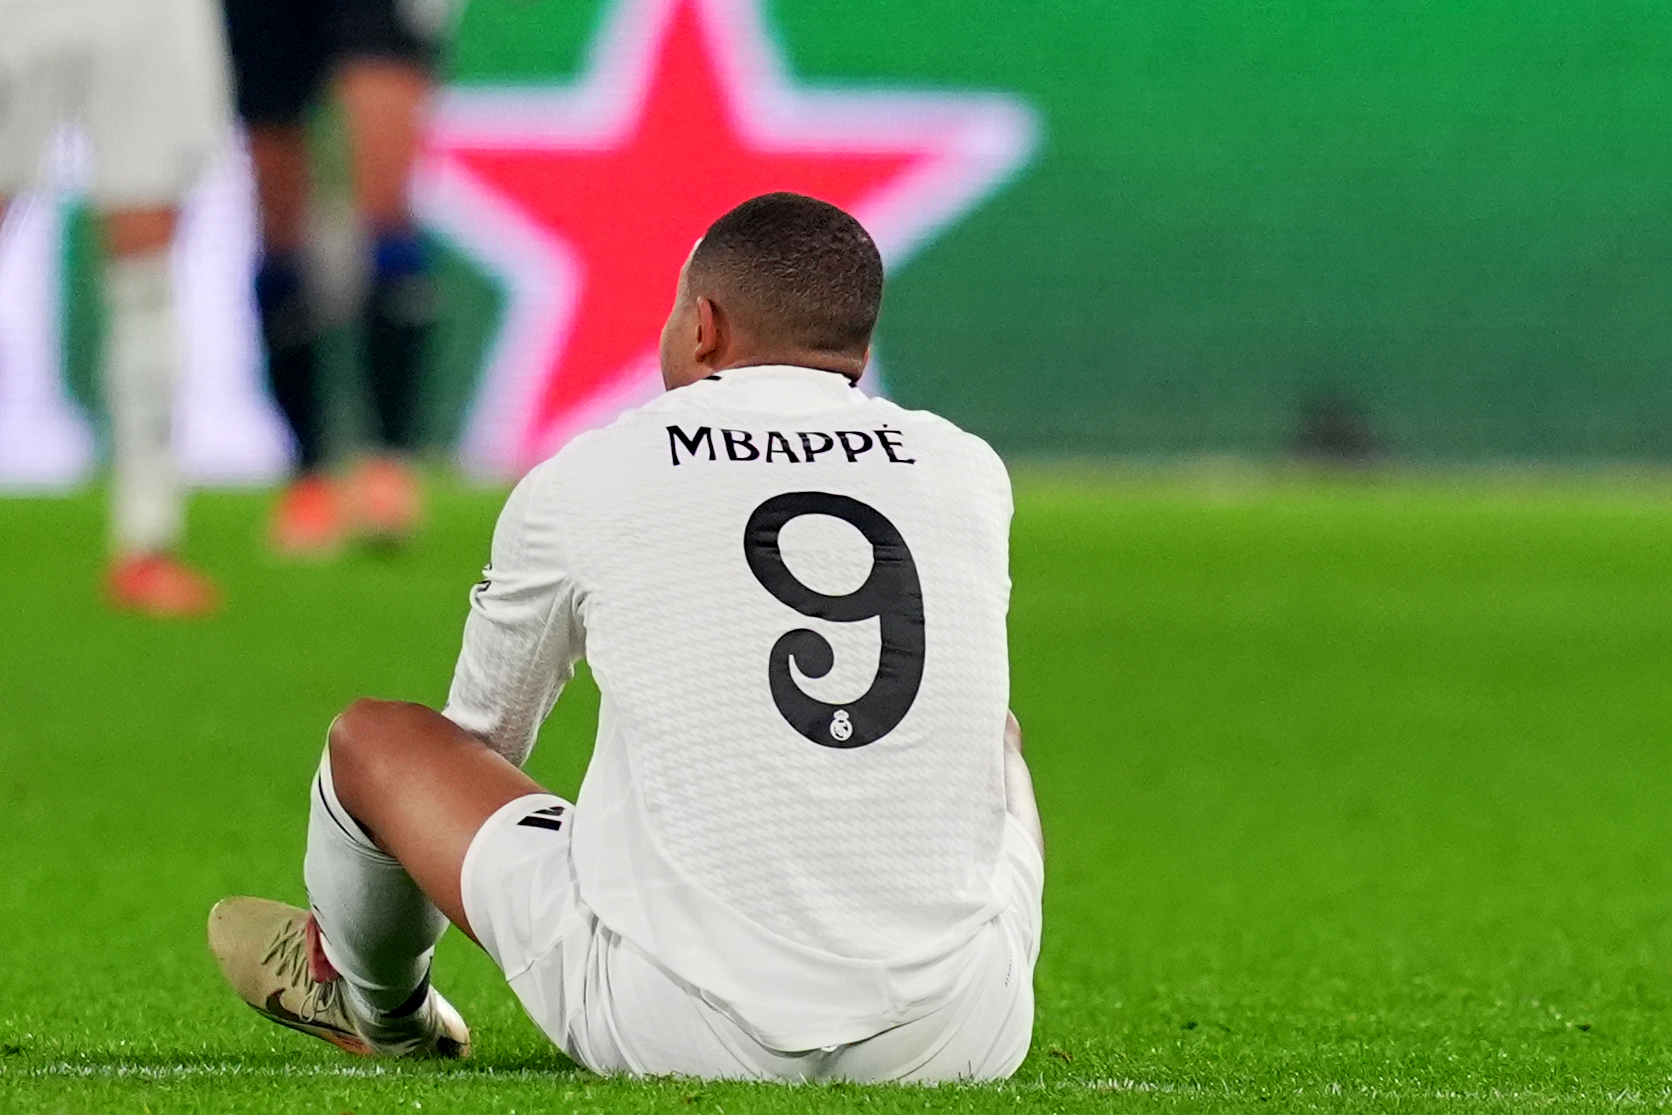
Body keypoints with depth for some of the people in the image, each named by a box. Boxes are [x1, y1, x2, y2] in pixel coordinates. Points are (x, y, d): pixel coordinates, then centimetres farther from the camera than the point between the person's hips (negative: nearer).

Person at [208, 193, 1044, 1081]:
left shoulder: (583, 483, 3)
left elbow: (481, 734, 22)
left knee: (373, 737, 21)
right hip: (954, 1039, 2)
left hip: (686, 1034, -2)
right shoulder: (971, 474, 8)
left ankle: (372, 1002, 51)